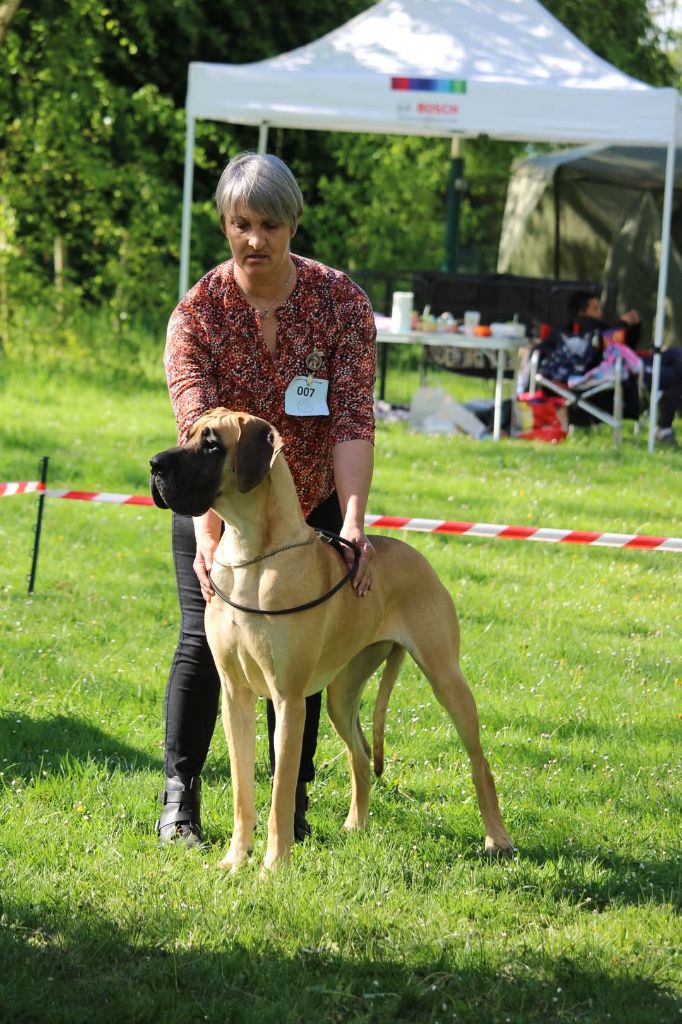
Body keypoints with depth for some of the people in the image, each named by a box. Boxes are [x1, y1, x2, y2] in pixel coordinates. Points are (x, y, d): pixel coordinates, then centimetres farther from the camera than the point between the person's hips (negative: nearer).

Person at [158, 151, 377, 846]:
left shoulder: (340, 302, -15)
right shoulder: (198, 313, -17)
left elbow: (353, 420, -22)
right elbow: (198, 428, -27)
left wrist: (352, 524, -33)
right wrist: (208, 536, -40)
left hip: (311, 506, 1)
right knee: (203, 644, -6)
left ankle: (292, 798, 15)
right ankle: (180, 793, 9)